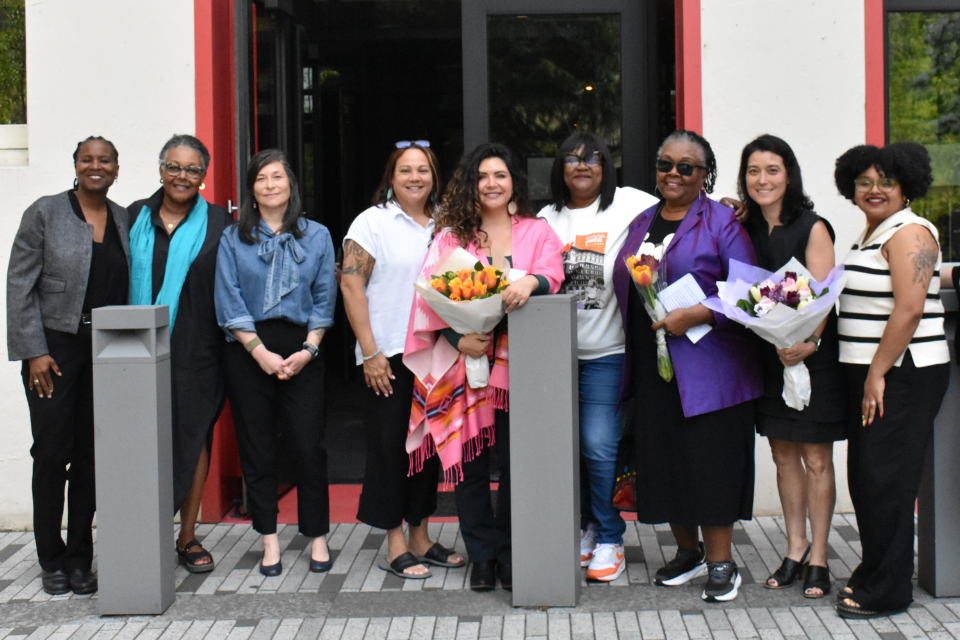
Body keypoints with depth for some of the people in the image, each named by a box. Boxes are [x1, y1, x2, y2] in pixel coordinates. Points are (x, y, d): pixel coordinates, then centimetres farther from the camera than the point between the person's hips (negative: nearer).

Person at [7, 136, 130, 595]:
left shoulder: (124, 220, 10)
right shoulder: (45, 213, -1)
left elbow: (129, 289, 12)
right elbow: (20, 285, -3)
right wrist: (34, 352, -9)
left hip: (105, 352, 3)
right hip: (55, 348, -3)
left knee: (90, 457, 6)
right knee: (52, 453, -2)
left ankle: (80, 558, 15)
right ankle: (51, 560, 11)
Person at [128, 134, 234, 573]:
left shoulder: (218, 224, 4)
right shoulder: (136, 218, 9)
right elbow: (120, 280, 12)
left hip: (196, 350, -1)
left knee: (192, 436, 4)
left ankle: (188, 537, 14)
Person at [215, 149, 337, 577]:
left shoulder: (316, 236, 8)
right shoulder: (234, 239, 6)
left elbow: (324, 298, 5)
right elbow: (229, 302, -1)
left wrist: (308, 349, -7)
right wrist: (261, 353, -10)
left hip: (301, 351, 0)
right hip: (248, 352, 0)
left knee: (308, 444, -3)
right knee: (256, 446, 3)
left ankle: (317, 537, 8)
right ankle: (269, 539, 12)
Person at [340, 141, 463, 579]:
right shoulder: (373, 222, -4)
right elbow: (351, 285, -9)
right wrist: (370, 352, -14)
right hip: (389, 356, -5)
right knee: (390, 445, 0)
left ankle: (420, 537, 22)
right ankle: (396, 545, 9)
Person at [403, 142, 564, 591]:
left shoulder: (537, 232, 12)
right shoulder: (451, 235, 9)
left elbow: (552, 272, -5)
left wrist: (530, 281, -28)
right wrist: (458, 338, -16)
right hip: (464, 362, 0)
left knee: (516, 459, -1)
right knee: (468, 460, 1)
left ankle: (510, 554, 13)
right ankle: (482, 556, 13)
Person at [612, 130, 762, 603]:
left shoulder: (721, 223, -3)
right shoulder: (641, 223, 16)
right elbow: (625, 286, 23)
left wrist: (693, 315, -20)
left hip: (707, 364, -6)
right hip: (651, 364, 6)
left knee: (709, 458, -4)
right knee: (662, 457, 9)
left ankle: (721, 563, 8)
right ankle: (689, 551, 25)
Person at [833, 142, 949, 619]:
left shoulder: (908, 233, -12)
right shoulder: (870, 237, 18)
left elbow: (909, 310, -20)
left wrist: (877, 375, -19)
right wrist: (865, 377, 13)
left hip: (903, 375, -9)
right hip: (868, 373, 9)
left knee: (884, 477, -6)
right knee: (863, 475, 12)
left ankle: (886, 592, 2)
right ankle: (874, 569, 25)